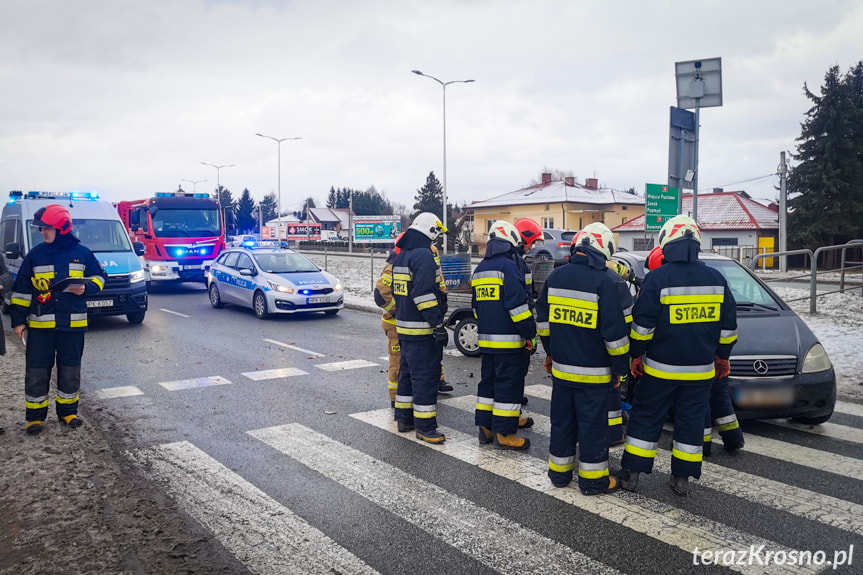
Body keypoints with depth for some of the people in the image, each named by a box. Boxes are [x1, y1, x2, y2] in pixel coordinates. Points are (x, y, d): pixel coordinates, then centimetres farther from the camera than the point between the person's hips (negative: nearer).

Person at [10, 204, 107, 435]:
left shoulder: (81, 253, 0)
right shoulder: (35, 255, 1)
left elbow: (99, 277, 10)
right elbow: (22, 289, 4)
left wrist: (86, 287, -12)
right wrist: (18, 320, 1)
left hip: (73, 324, 0)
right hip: (40, 324, 0)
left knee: (70, 370, 10)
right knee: (36, 371, 3)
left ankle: (67, 411, 25)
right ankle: (35, 416, 15)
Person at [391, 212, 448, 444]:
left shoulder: (401, 255, 14)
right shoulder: (423, 255, -17)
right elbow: (424, 294, -25)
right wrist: (437, 323, -21)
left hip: (404, 326, 10)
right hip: (421, 329, -10)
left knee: (407, 371, 18)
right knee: (426, 375, -5)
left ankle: (404, 418, 26)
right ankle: (424, 426, 0)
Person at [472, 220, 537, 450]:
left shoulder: (480, 269, 14)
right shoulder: (508, 266, -13)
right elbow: (518, 304, -19)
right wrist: (530, 333, -14)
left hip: (486, 339, 8)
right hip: (508, 339, -8)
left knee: (488, 380, 15)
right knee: (509, 384, -3)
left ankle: (485, 426, 18)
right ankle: (504, 433, -1)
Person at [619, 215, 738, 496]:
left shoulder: (657, 278, -13)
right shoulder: (716, 278, 1)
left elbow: (642, 324, -13)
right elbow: (728, 325, 8)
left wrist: (636, 354, 0)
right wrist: (722, 357, 18)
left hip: (660, 368, -3)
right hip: (701, 370, 3)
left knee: (646, 418, 8)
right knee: (691, 420, 12)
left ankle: (631, 473, 14)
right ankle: (682, 478, 18)